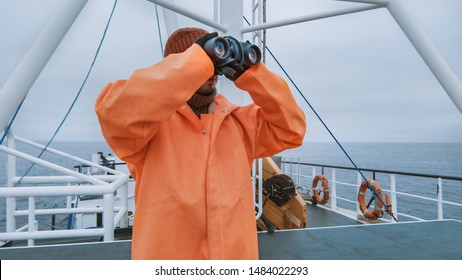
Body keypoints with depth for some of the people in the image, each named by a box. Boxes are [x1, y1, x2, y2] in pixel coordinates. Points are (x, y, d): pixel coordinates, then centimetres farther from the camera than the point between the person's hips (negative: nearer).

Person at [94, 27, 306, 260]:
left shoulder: (241, 121, 6)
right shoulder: (152, 121, -8)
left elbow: (290, 129, 0)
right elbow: (117, 112, -28)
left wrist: (250, 72, -9)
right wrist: (199, 59, -26)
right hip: (166, 254, -4)